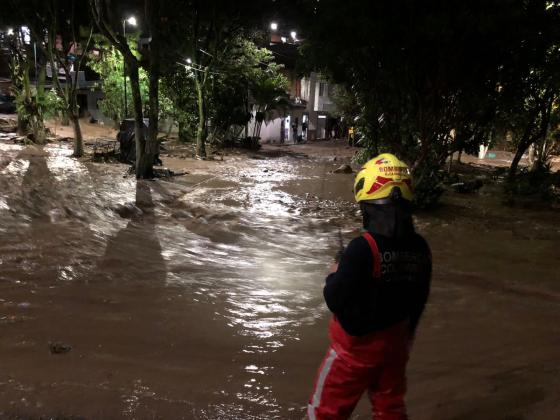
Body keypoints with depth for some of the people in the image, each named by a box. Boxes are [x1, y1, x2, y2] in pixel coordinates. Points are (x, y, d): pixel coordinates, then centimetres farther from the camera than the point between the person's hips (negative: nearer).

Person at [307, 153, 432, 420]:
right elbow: (419, 300, 5)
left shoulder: (363, 248, -28)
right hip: (395, 344, 6)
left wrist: (335, 275, -2)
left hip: (356, 346, -6)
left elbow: (335, 299, -23)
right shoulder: (420, 248, -7)